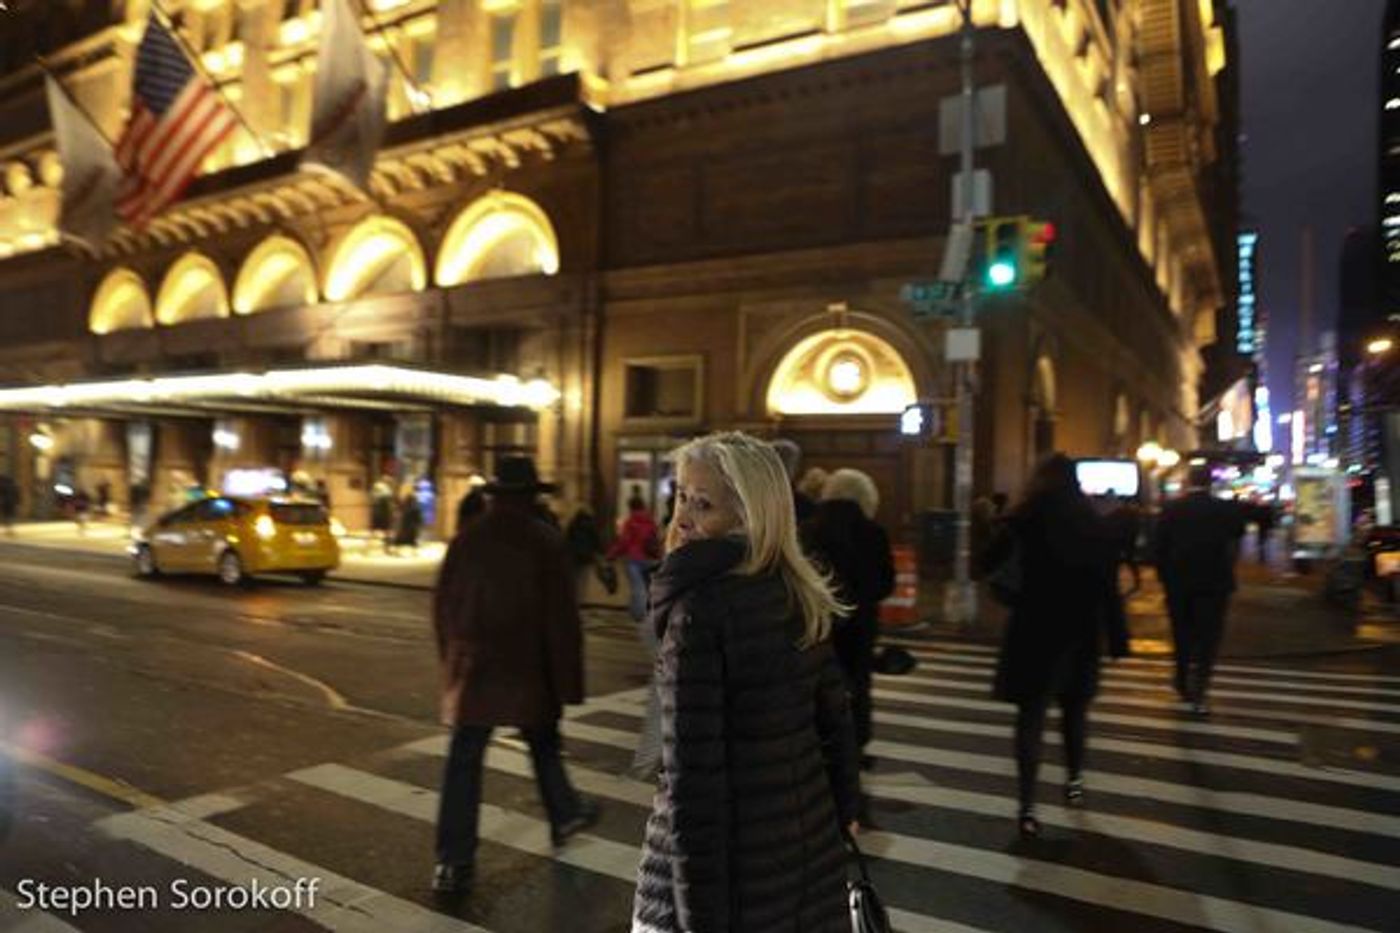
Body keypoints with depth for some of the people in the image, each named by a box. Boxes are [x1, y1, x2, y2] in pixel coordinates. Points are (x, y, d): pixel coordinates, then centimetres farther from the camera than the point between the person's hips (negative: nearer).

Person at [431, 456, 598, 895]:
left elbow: (443, 604, 8)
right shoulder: (546, 543, -11)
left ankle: (452, 861, 5)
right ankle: (565, 815, 39)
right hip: (526, 669, -2)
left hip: (471, 670, 3)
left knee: (463, 763, 5)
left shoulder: (466, 538, 2)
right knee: (543, 746, 20)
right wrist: (567, 683, -6)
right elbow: (561, 617, -12)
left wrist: (451, 658, 20)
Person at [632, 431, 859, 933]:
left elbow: (691, 767, -22)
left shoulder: (698, 609, -20)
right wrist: (842, 813, 19)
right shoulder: (800, 595, 0)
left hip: (728, 860, -6)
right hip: (811, 842, 7)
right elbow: (834, 718, 7)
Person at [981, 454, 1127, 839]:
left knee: (1031, 715, -3)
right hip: (1080, 632, 3)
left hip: (1035, 628, -3)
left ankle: (1027, 807, -10)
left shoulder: (1027, 519, -5)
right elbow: (1109, 588, -1)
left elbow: (990, 560, 0)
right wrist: (1117, 640, 2)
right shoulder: (1097, 525, 2)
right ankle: (1074, 780, 39)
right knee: (1074, 707, 23)